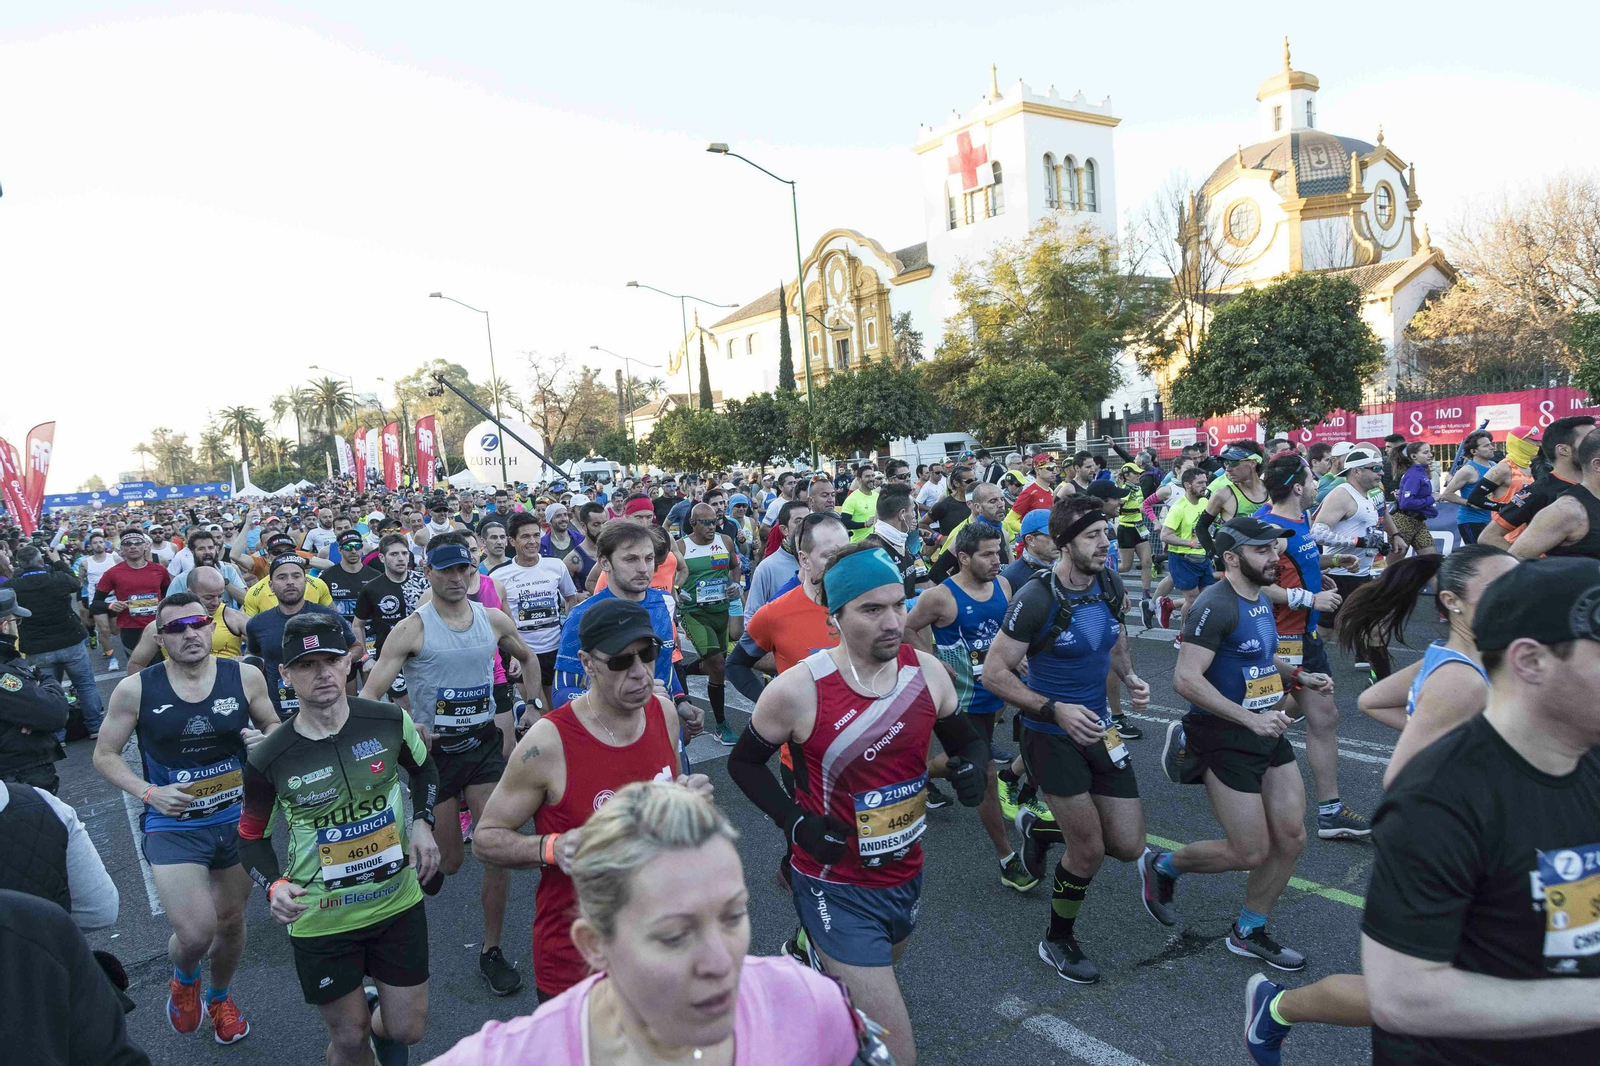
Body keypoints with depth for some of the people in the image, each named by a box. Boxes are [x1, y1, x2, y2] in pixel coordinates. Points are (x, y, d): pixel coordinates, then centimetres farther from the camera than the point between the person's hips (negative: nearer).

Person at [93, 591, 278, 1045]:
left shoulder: (245, 675, -8)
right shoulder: (135, 689, -11)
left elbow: (274, 726, 7)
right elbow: (105, 755, 0)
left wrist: (264, 740, -17)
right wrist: (148, 792, -15)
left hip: (236, 819, 2)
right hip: (172, 825, -2)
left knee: (231, 921, 19)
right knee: (196, 933, -16)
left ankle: (220, 997, 51)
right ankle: (184, 978, 23)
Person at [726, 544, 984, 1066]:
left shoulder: (928, 671, -9)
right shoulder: (798, 689, -21)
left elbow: (967, 739, 8)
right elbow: (743, 763, -5)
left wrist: (971, 764, -14)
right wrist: (797, 823, -17)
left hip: (907, 874, 5)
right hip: (837, 888, -5)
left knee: (876, 974, 34)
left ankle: (815, 951, 58)